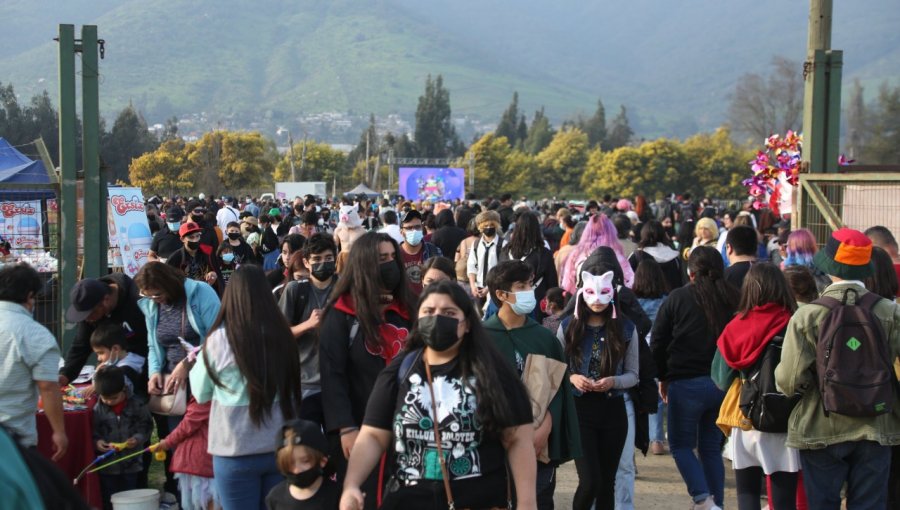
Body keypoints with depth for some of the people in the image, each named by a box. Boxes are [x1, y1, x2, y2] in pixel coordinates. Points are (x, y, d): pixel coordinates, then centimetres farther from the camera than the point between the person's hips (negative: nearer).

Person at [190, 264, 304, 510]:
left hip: (236, 450, -3)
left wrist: (198, 361, 19)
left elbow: (201, 394, 4)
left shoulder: (219, 339, -12)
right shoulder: (282, 334, -5)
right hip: (282, 446, 3)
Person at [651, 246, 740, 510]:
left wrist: (663, 378, 11)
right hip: (723, 385, 4)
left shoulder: (678, 298, -5)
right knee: (712, 447, 15)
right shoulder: (732, 299, 1)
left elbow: (657, 342, -1)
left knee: (681, 445, 8)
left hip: (687, 383, -4)